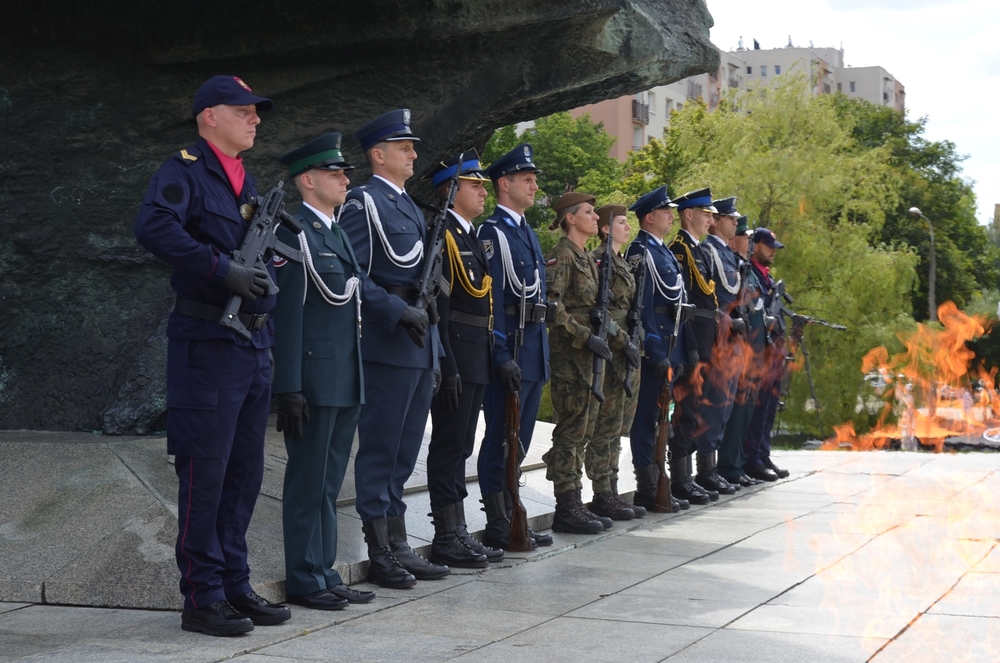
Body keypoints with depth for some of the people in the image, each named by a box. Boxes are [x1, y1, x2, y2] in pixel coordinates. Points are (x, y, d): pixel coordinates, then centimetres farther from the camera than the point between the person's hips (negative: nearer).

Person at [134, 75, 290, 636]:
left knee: (245, 474, 12)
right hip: (208, 343, -8)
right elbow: (154, 226, -26)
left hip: (256, 347, 8)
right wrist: (224, 269, -27)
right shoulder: (185, 171, -7)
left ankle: (235, 587, 20)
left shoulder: (248, 183, 19)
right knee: (205, 473, -3)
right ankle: (203, 598, 4)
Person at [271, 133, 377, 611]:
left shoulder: (336, 234, 18)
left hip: (345, 383, 9)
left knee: (329, 483, 14)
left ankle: (325, 575, 21)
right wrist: (289, 388, -19)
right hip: (313, 381, -9)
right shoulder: (294, 234, -10)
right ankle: (304, 581, 7)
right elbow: (287, 314, -15)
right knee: (307, 484, -1)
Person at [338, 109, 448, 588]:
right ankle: (381, 554, 4)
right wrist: (399, 310, -19)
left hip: (420, 345, 9)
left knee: (404, 452, 13)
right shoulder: (363, 203, -9)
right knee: (379, 451, -2)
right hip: (387, 346, -9)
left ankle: (399, 547, 20)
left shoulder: (409, 207, 19)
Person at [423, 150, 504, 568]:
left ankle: (458, 533, 19)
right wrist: (448, 367, -21)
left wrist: (488, 359, 17)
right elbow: (437, 307, -17)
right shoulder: (442, 235, -12)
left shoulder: (470, 237, 18)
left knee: (460, 446, 13)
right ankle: (446, 539, 2)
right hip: (456, 358, -9)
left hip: (476, 359, 9)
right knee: (449, 445, -4)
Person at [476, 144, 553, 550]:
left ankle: (511, 520, 20)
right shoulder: (492, 232, -10)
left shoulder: (527, 233, 19)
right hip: (510, 348, -9)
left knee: (519, 438, 13)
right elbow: (492, 298, -16)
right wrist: (502, 357, -21)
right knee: (501, 438, -4)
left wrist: (542, 349, 19)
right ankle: (497, 528, 1)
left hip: (535, 348, 9)